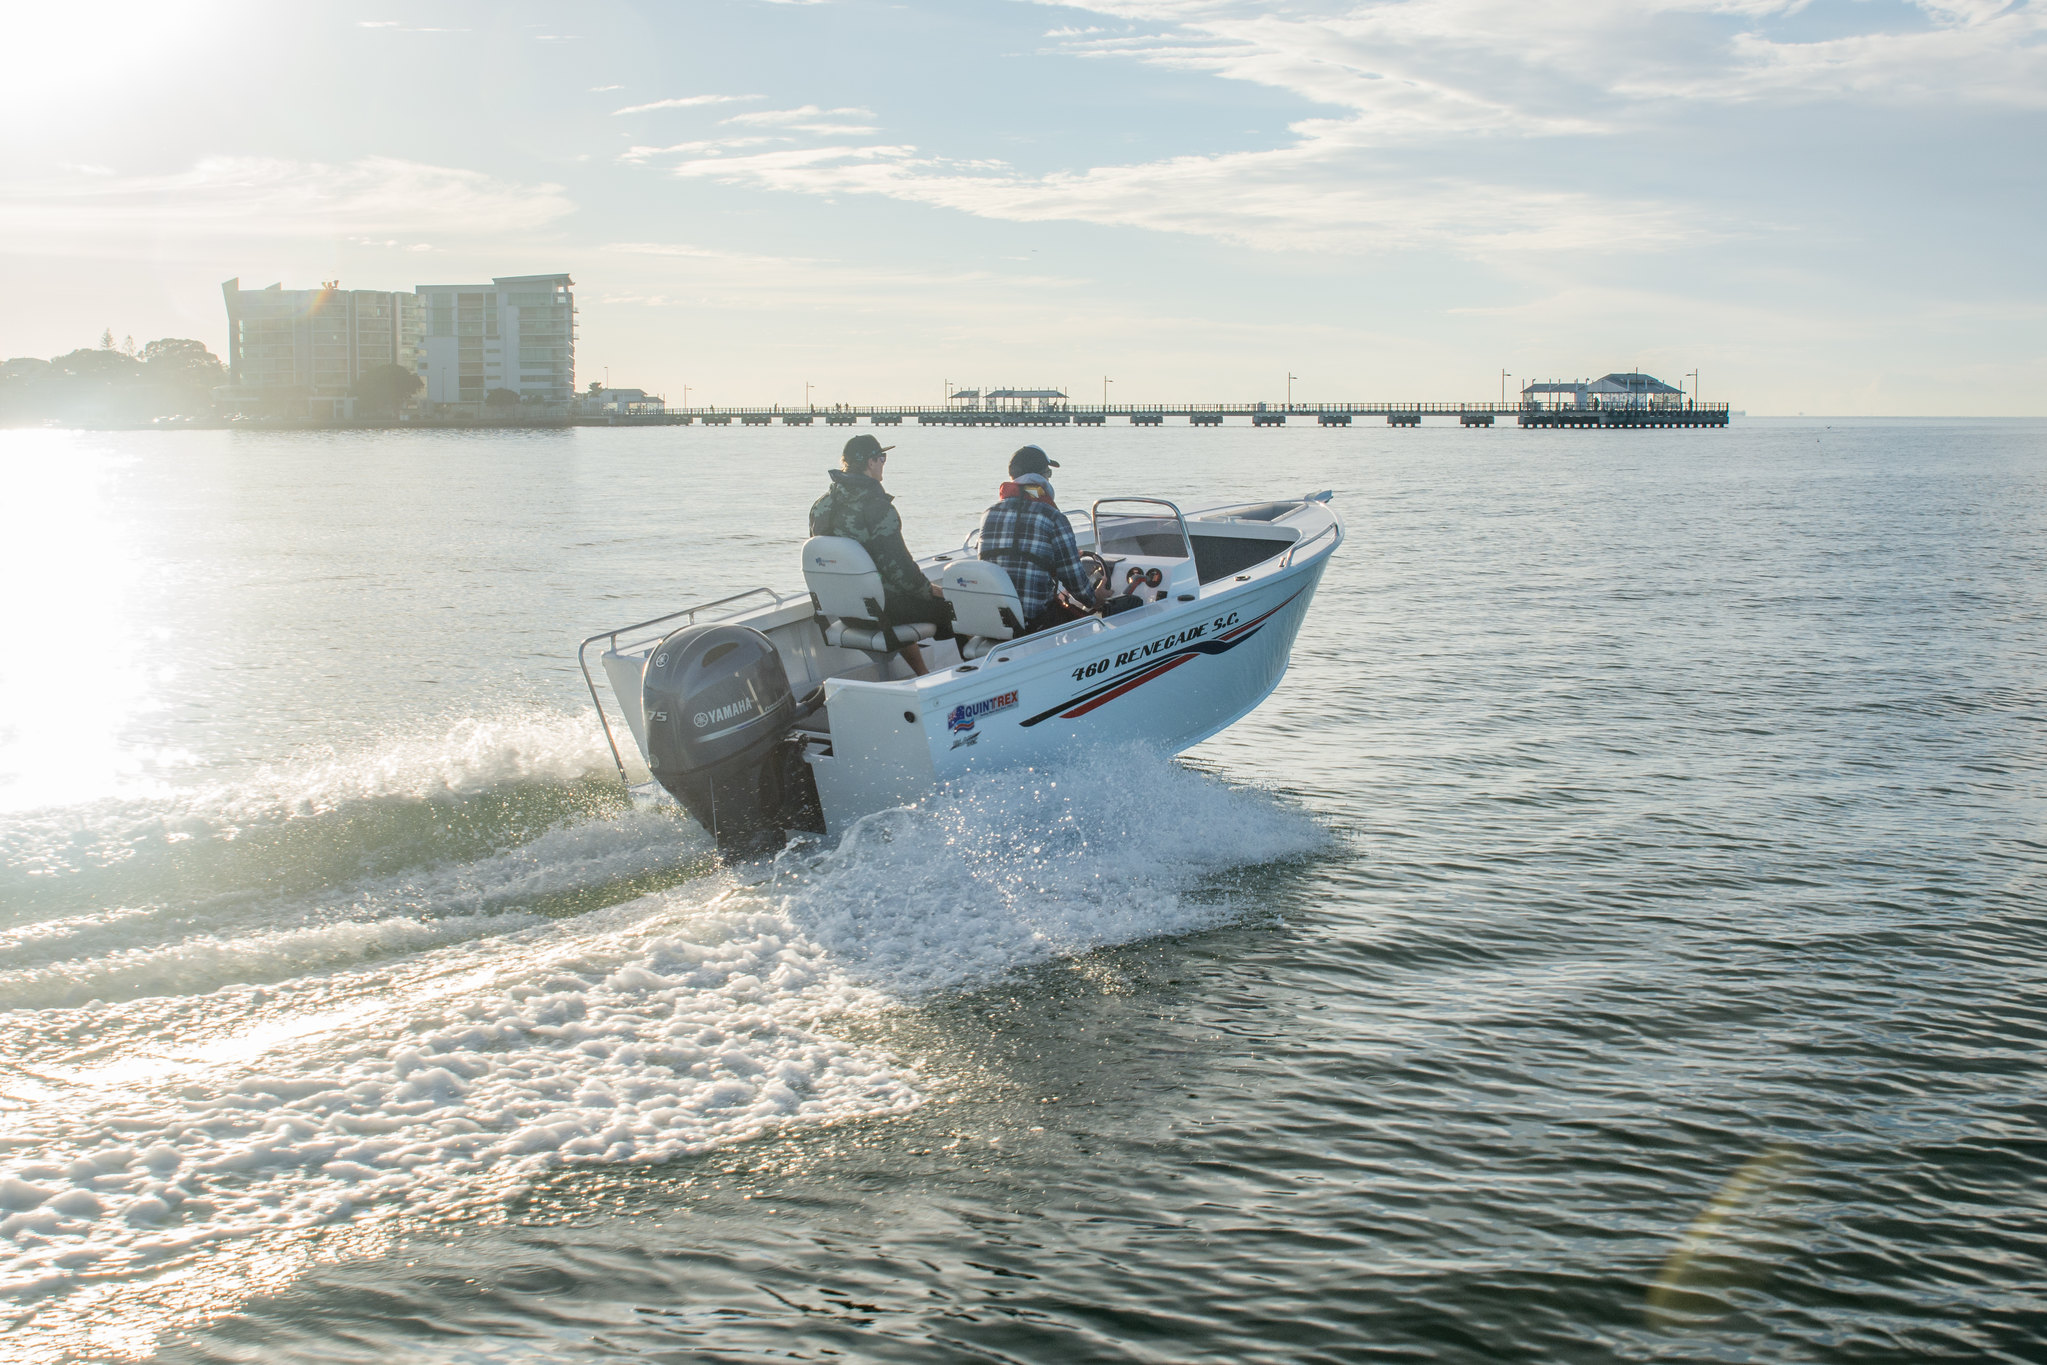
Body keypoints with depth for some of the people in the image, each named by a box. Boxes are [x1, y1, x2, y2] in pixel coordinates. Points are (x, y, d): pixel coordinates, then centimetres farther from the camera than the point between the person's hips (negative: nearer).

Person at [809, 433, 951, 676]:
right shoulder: (876, 506, -21)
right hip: (880, 608, -9)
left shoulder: (820, 506, 4)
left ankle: (923, 676, 40)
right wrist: (929, 589, -4)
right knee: (947, 606, 7)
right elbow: (897, 565, -22)